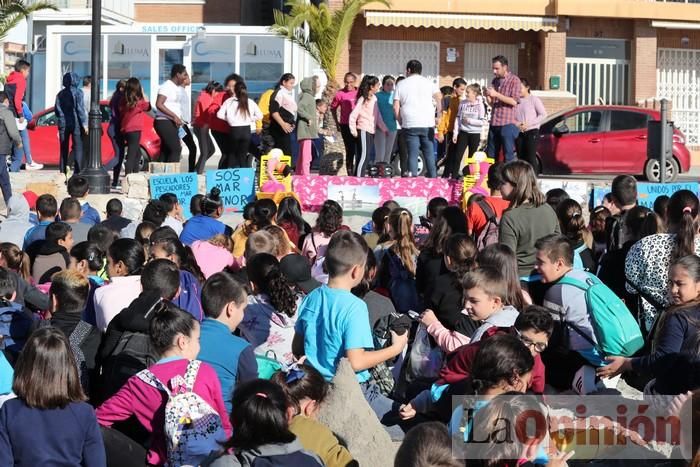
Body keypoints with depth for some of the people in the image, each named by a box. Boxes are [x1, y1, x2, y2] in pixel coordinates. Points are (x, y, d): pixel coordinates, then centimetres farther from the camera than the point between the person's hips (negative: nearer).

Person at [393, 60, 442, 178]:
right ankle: (432, 178, 7)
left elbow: (396, 107, 2)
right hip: (427, 124, 0)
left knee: (412, 154, 1)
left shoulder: (401, 84, 7)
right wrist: (439, 114, 4)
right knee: (429, 153, 7)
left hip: (409, 125, 0)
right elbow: (439, 98, -7)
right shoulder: (429, 83, 7)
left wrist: (400, 122, 12)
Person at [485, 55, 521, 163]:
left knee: (509, 156, -6)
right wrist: (488, 96, -2)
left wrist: (496, 94, -16)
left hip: (508, 123, -6)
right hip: (494, 123, 7)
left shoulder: (514, 80, -2)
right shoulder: (495, 81, 16)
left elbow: (514, 101, -12)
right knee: (491, 155, 7)